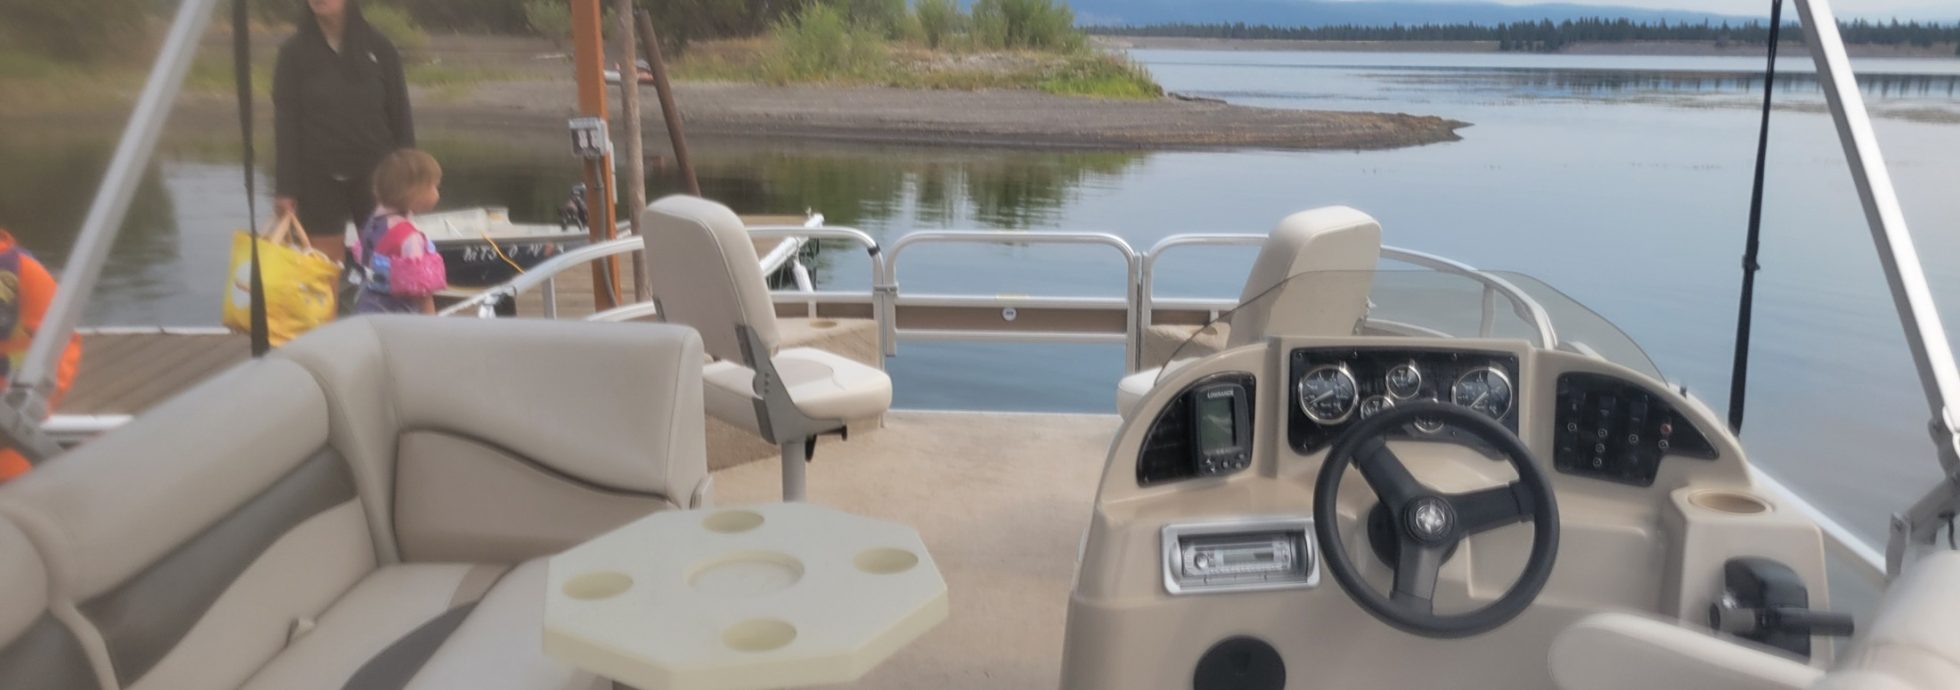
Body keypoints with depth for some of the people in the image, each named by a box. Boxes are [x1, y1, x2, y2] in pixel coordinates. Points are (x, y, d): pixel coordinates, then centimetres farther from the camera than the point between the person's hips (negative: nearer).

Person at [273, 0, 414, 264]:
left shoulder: (377, 46, 0)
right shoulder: (295, 52, 0)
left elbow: (399, 115, 3)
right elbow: (286, 124, -1)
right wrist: (286, 187, -5)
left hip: (375, 173, 0)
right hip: (319, 177, 0)